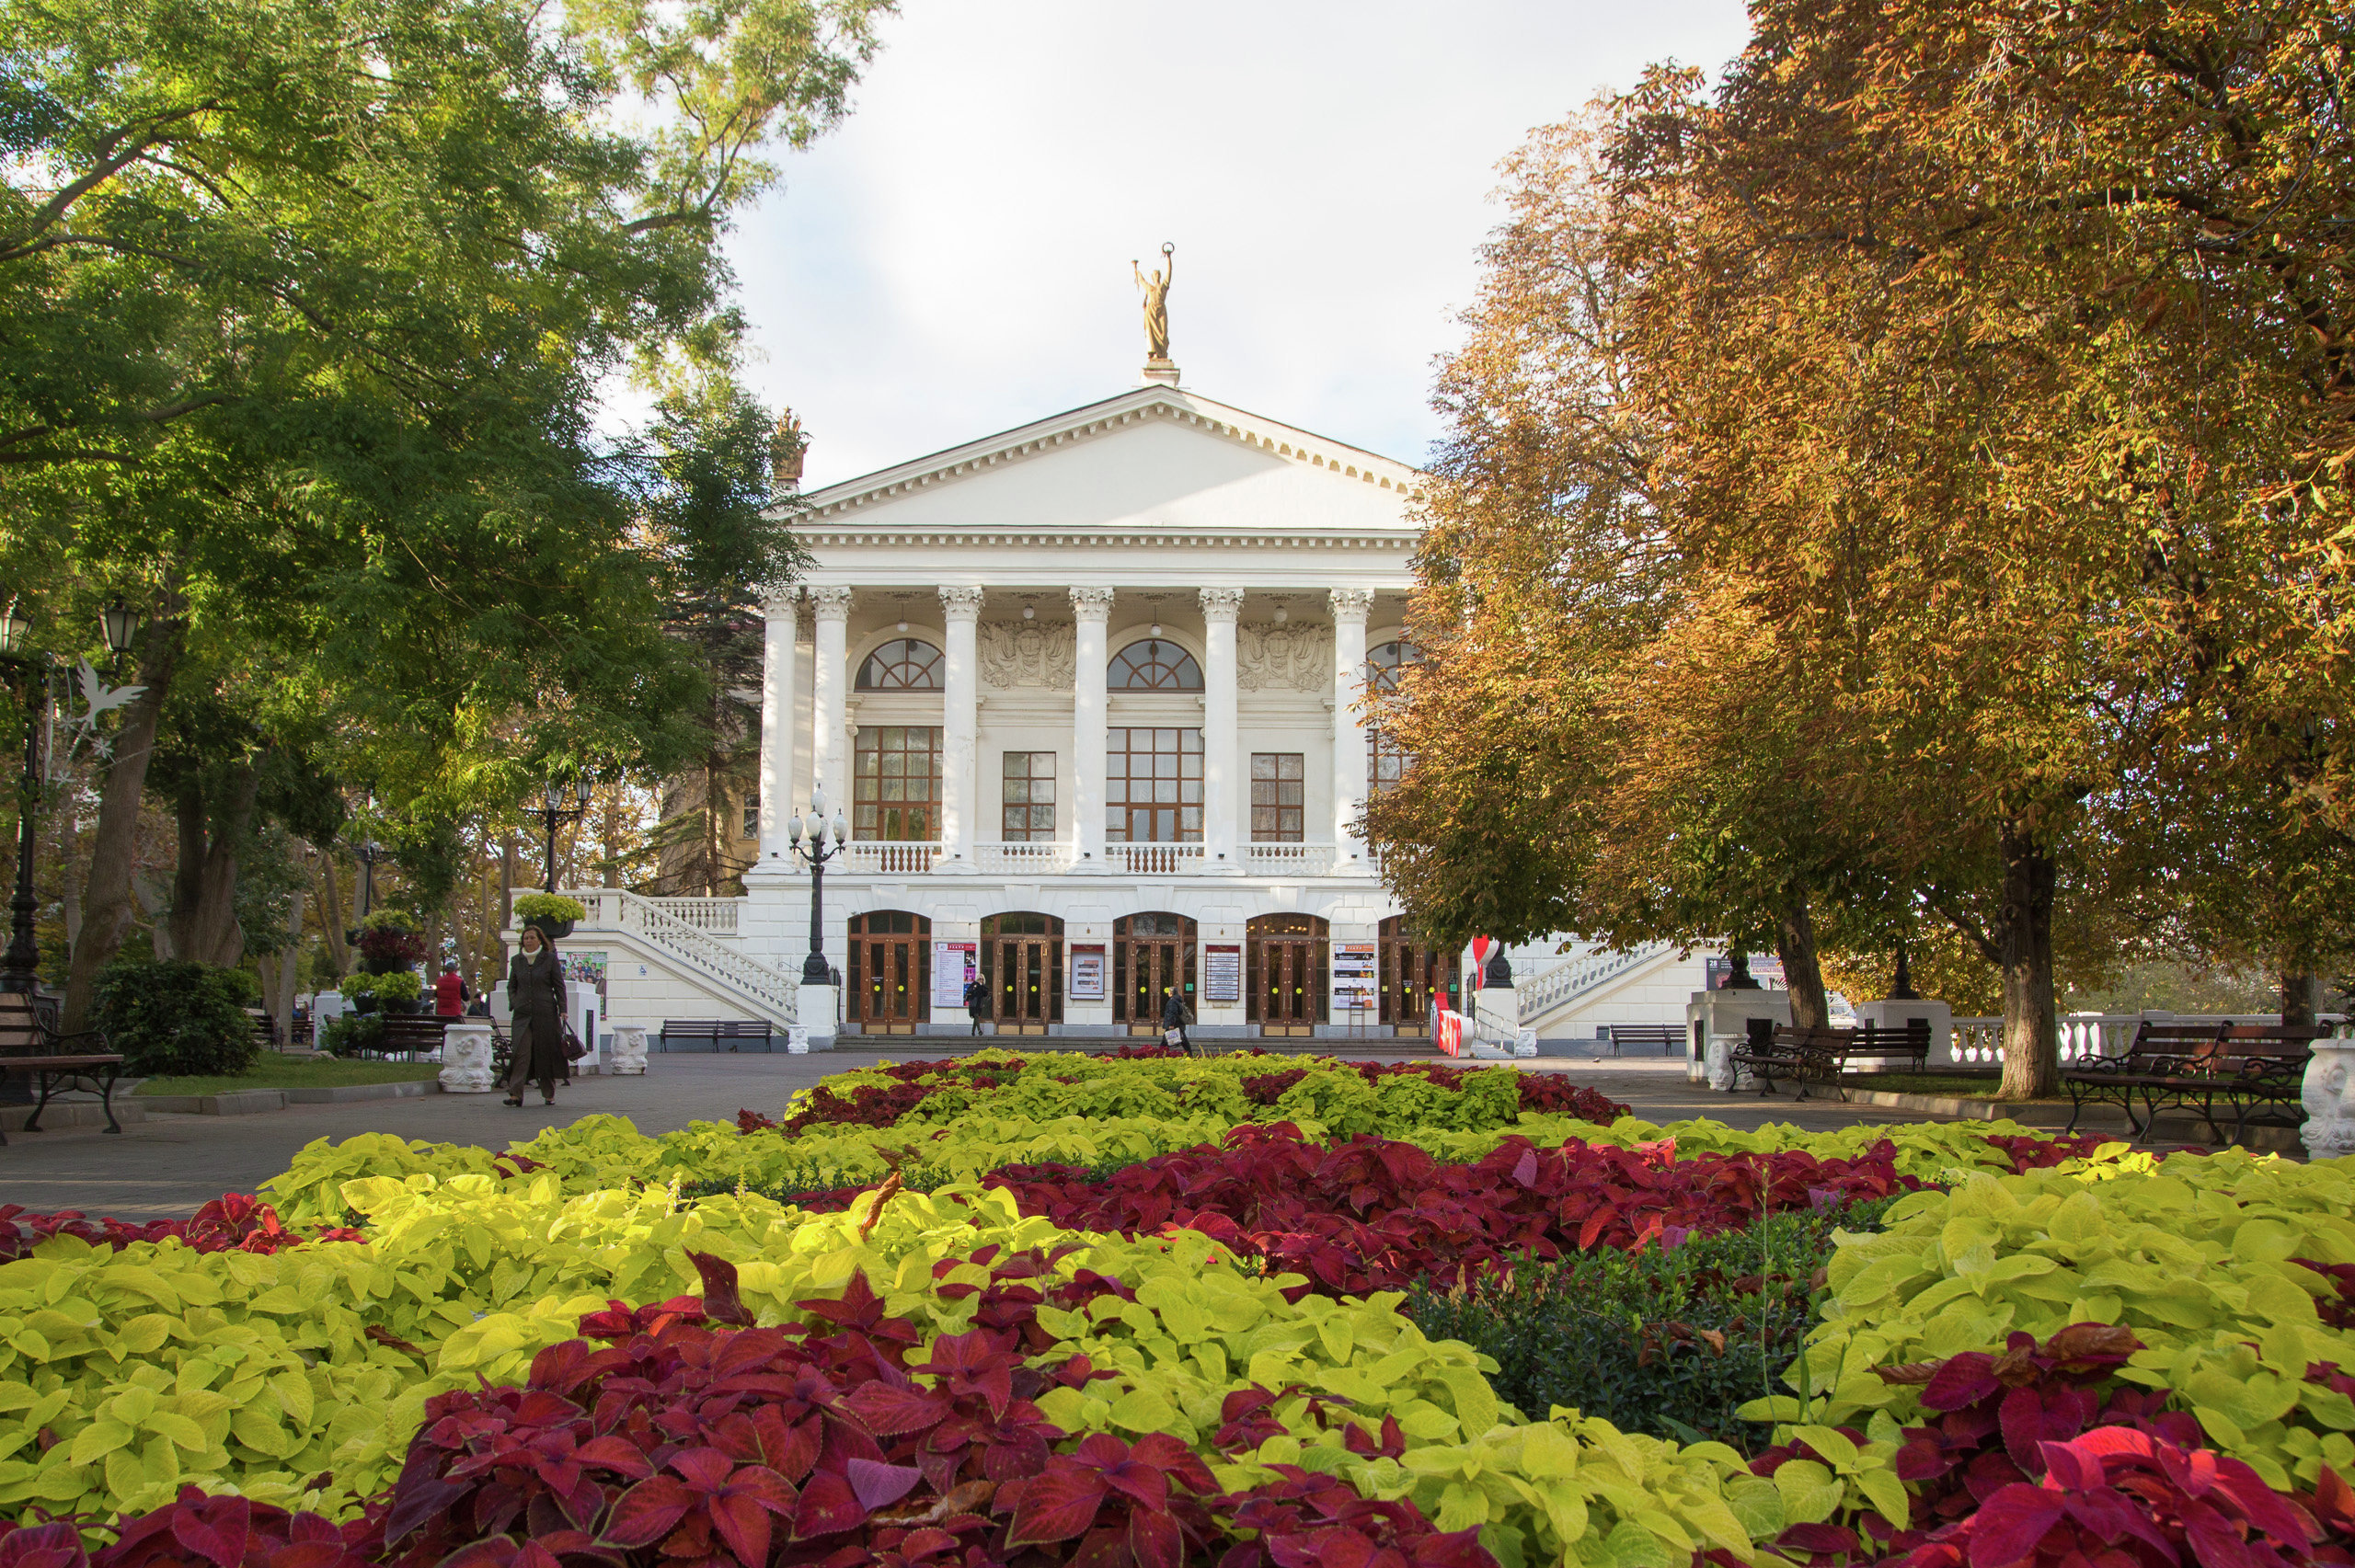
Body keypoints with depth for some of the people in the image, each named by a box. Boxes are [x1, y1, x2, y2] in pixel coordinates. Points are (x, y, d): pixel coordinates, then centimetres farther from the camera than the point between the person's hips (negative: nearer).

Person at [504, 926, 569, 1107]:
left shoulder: (550, 959, 1)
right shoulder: (517, 960, 10)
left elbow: (559, 986, 1)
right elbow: (511, 985, 19)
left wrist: (563, 1010, -6)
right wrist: (514, 1003, 3)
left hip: (546, 1013, -2)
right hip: (523, 1014, 2)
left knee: (546, 1053, 2)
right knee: (520, 1052, -9)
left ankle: (549, 1094, 12)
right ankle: (515, 1094, -14)